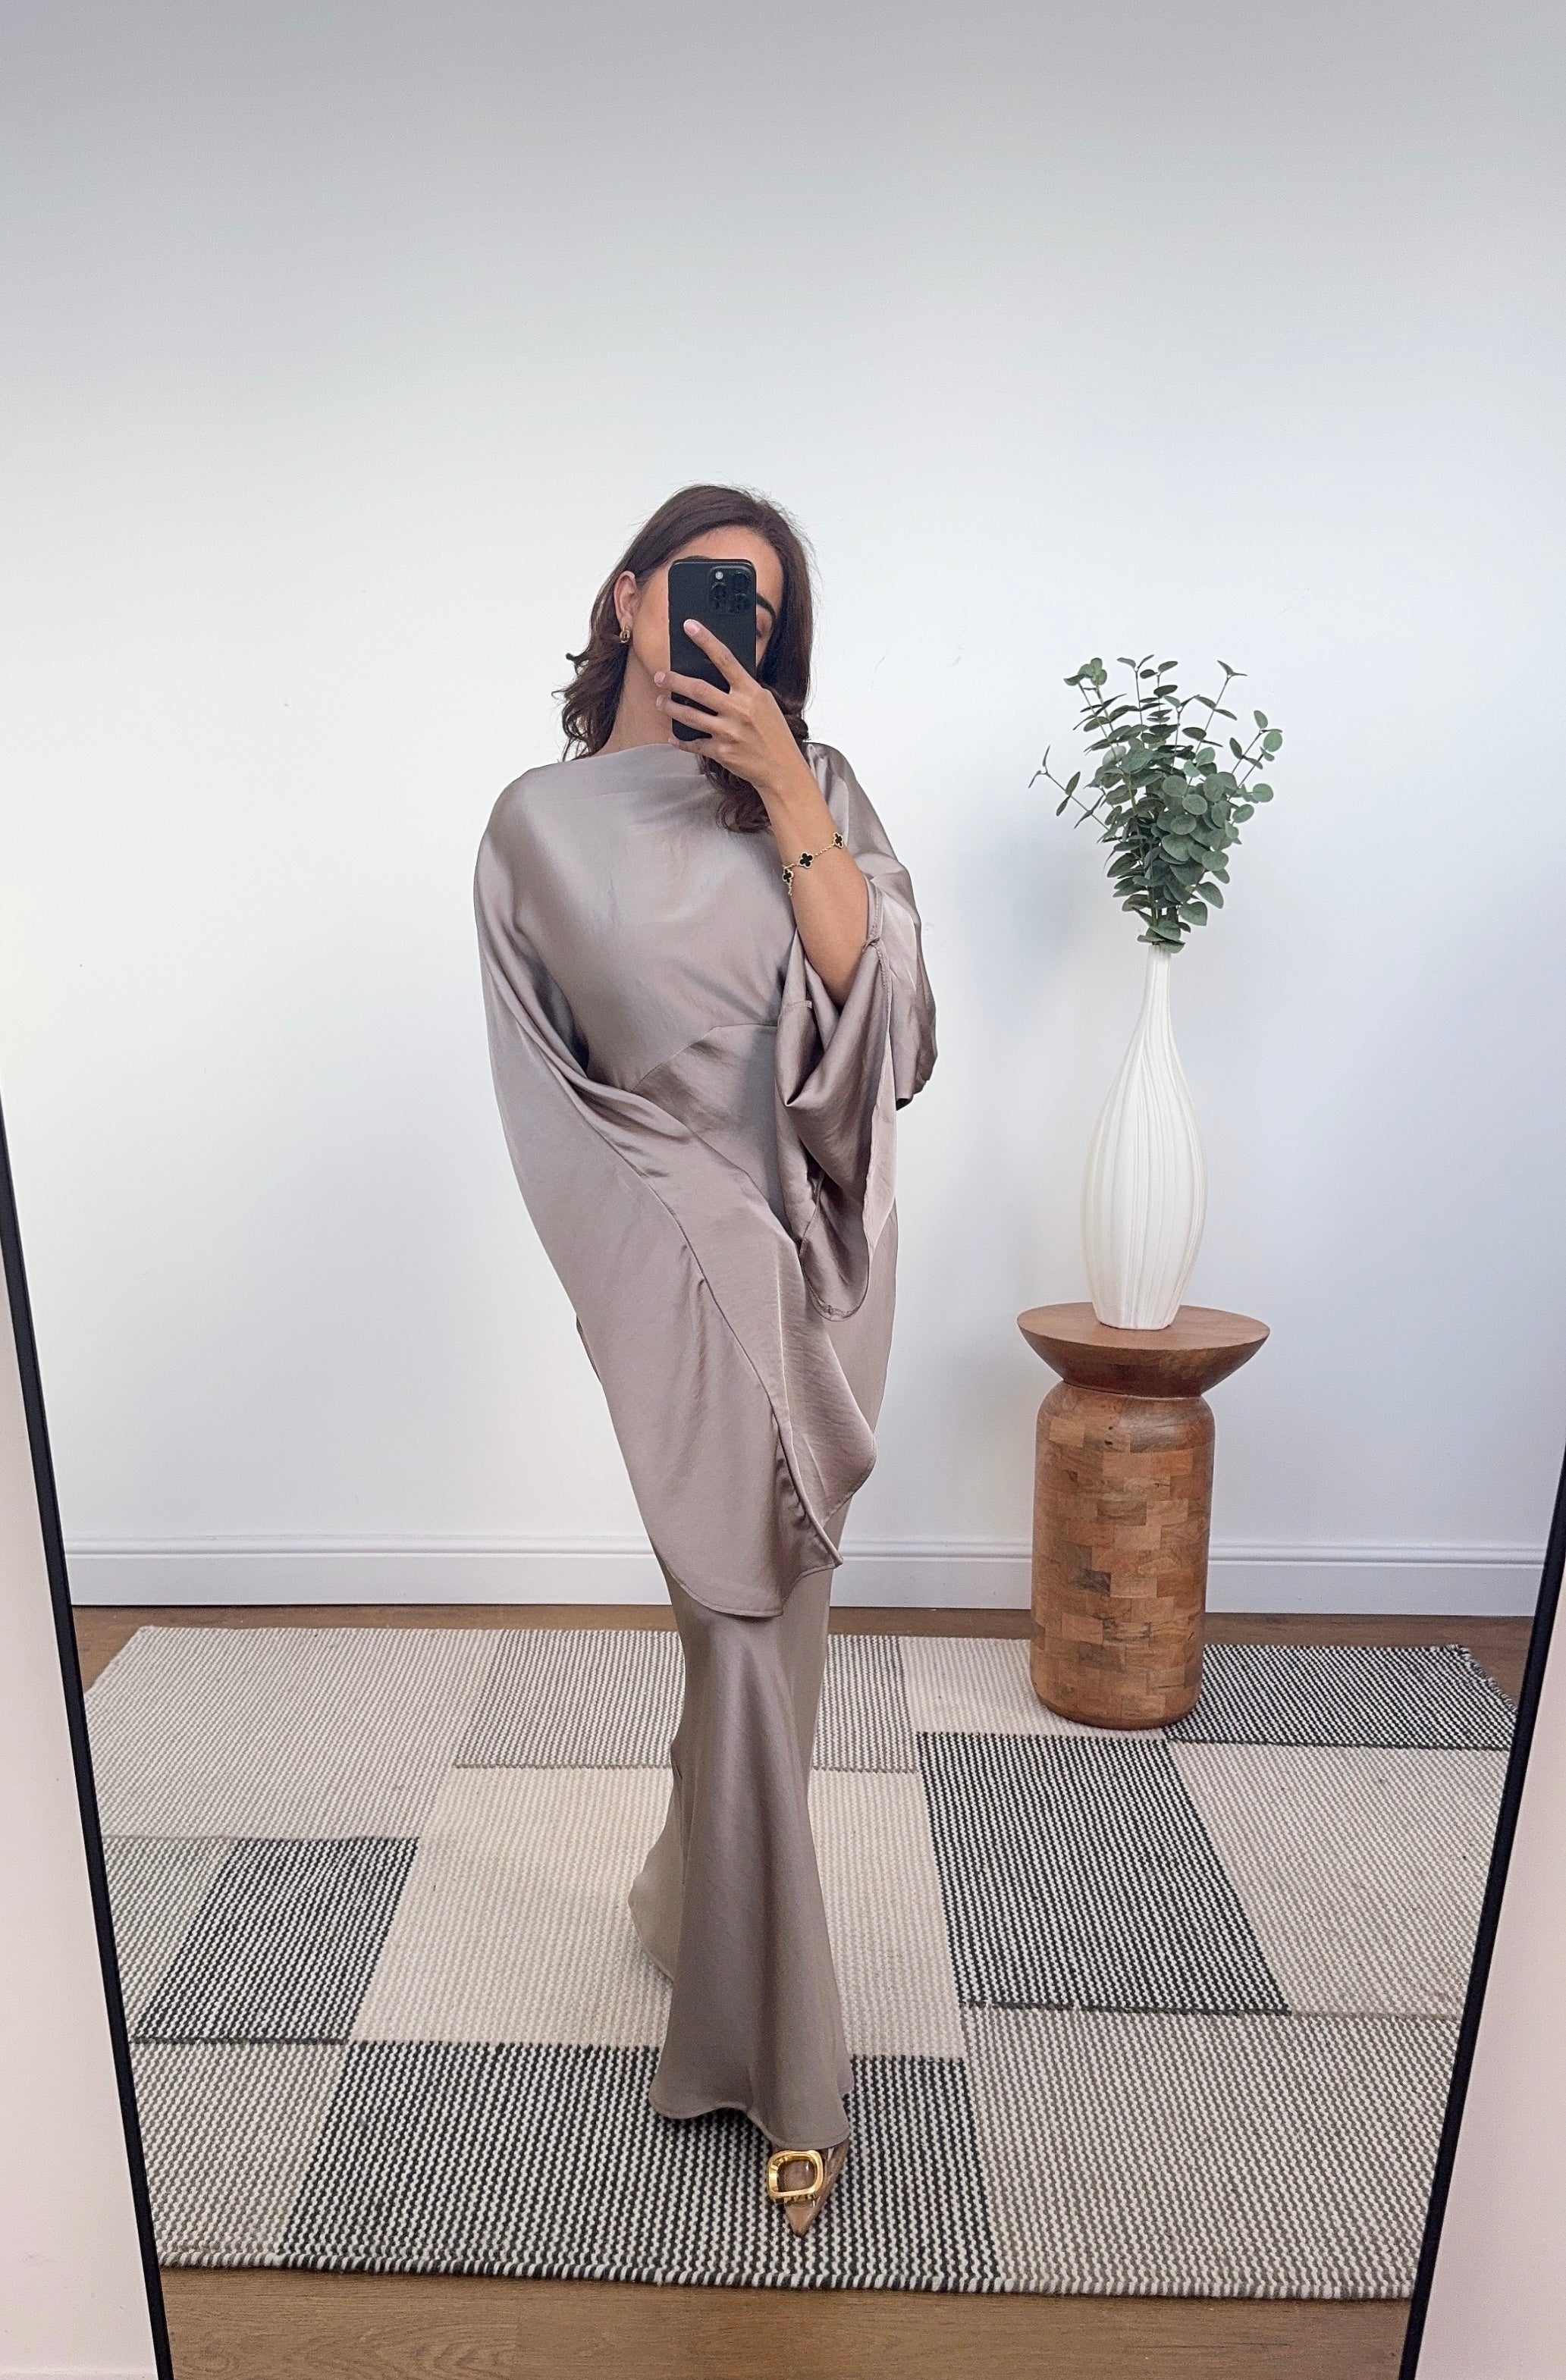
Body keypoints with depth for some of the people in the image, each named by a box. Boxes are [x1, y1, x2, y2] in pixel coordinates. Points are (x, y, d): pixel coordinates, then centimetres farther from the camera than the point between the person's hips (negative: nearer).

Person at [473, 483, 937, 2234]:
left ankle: (690, 1900, 45)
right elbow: (557, 1097, 4)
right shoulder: (543, 823, 4)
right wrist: (693, 1219, -2)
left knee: (752, 1612, 14)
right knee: (751, 1624, -1)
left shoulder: (812, 786, 6)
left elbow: (882, 1012, -7)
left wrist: (791, 806, -14)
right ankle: (780, 2072, 21)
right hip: (680, 1258, -2)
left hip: (814, 1252, 3)